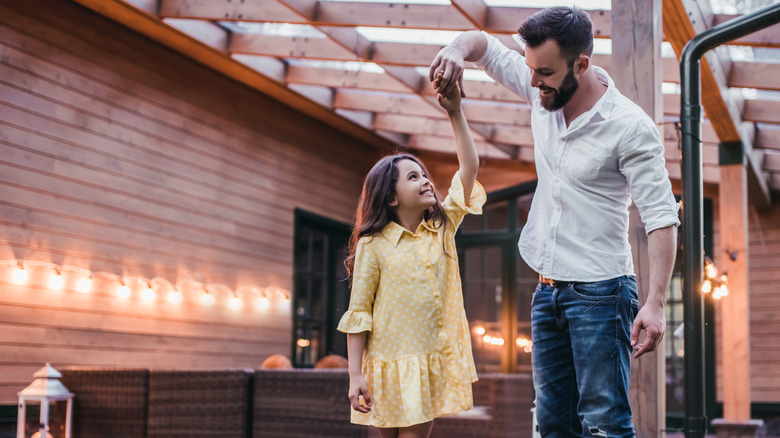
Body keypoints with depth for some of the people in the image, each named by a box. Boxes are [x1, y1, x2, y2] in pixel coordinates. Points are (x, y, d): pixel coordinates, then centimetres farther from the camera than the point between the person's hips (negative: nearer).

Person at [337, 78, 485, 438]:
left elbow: (469, 168, 0)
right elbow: (358, 312, -6)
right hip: (389, 363, -3)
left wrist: (455, 113, -7)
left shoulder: (443, 227, 6)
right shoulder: (373, 246, -6)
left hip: (432, 362, 3)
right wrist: (355, 374, -11)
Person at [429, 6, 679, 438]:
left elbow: (661, 217, -18)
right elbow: (484, 43, 14)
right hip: (548, 290, 7)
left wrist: (655, 302, -26)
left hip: (599, 292, -7)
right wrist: (458, 50, -11)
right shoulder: (543, 94, 2)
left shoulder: (630, 126, -16)